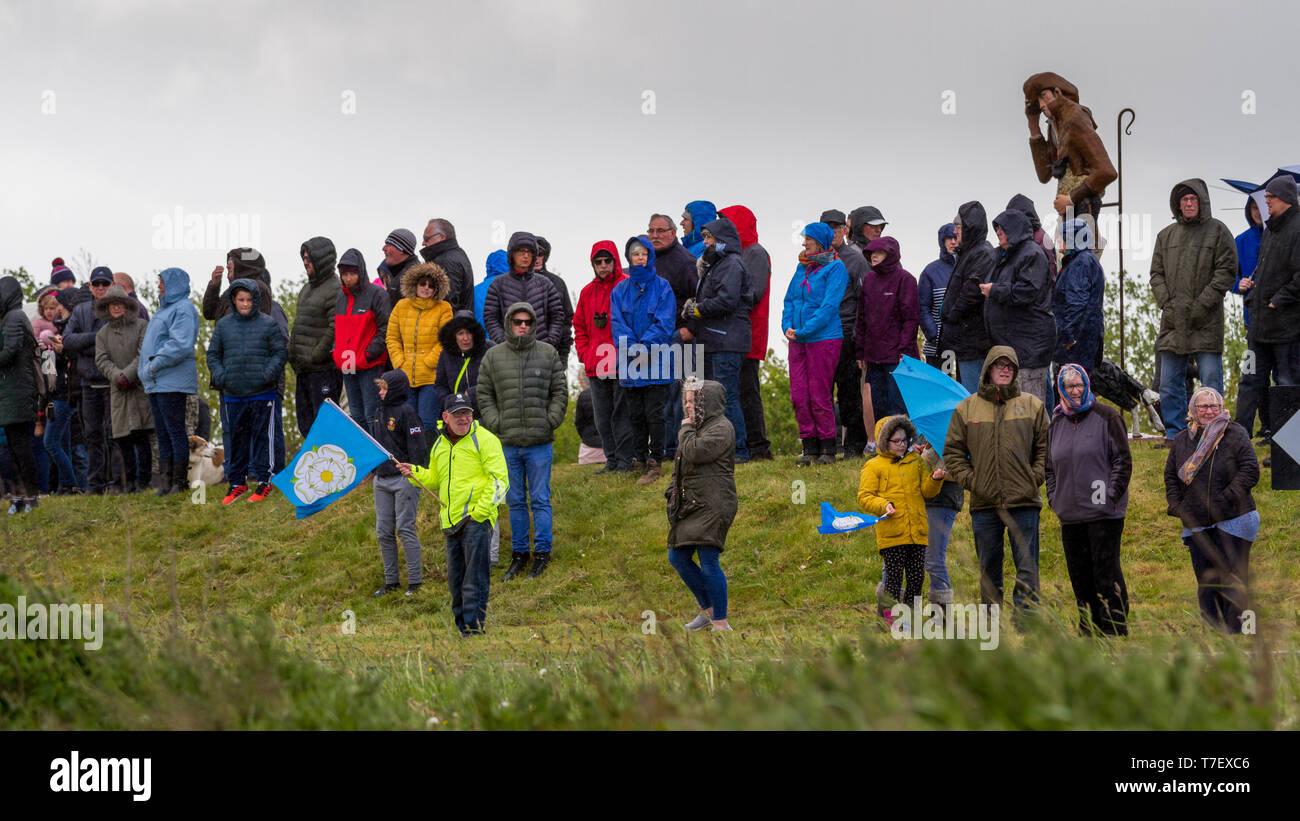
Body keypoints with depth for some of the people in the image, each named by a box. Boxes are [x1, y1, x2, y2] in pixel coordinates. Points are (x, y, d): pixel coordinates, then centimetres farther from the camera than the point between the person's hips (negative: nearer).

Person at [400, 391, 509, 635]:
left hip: (477, 518, -7)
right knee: (455, 578, 9)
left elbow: (499, 478, -9)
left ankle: (473, 622, -13)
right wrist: (414, 473, 13)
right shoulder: (439, 445, 18)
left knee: (475, 576, -12)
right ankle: (461, 622, 18)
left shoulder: (484, 439, -4)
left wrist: (481, 510, -15)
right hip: (451, 521, 7)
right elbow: (434, 478, 33)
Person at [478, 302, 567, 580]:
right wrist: (495, 424, -4)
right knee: (515, 501, 9)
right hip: (508, 443, 2)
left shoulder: (548, 354, 4)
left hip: (540, 443, -1)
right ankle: (519, 554, 17)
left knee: (540, 500, 1)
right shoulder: (493, 357, 5)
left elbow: (559, 392, 7)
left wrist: (550, 422, -4)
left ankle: (542, 553, 8)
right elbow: (484, 396, 9)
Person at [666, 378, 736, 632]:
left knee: (708, 562, -13)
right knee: (677, 558, 12)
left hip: (712, 506, -10)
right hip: (692, 505, 10)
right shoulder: (698, 428, 19)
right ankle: (707, 609, 24)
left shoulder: (721, 429, -11)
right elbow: (681, 467, 24)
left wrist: (686, 430, -6)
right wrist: (673, 491, 13)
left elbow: (695, 452, -23)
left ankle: (721, 623, -7)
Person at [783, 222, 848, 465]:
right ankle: (809, 447, 10)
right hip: (798, 340, 7)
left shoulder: (835, 268, -7)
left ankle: (828, 449, 4)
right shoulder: (802, 267, 15)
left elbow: (829, 306, -14)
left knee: (819, 397, -5)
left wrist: (803, 330, -16)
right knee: (799, 396, 3)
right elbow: (789, 300, 17)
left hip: (824, 337, -7)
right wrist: (787, 326, -1)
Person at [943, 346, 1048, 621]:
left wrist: (1036, 478, -3)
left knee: (1027, 567, -4)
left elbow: (1046, 447, 10)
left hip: (1024, 501, -1)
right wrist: (969, 480, -2)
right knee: (989, 569, 6)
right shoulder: (966, 408, 8)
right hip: (984, 504, 1)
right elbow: (953, 452, 10)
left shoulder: (1032, 405, 8)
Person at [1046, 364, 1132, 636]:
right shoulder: (1056, 425, 15)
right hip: (1069, 516, 5)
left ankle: (1115, 630, -5)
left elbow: (1123, 460, -3)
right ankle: (1089, 632, 14)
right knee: (1079, 575, 7)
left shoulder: (1106, 417, -1)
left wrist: (1111, 495, -11)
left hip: (1103, 512, -5)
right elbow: (1049, 467, 22)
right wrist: (1054, 498, 9)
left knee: (1106, 572, -8)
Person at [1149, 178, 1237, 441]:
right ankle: (1174, 432, 14)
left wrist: (1202, 305, -11)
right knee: (1170, 383, 6)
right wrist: (1166, 304, -2)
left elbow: (1227, 272, -4)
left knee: (1211, 380, -3)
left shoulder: (1217, 231, 2)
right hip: (1173, 321, 4)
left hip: (1206, 322, -4)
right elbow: (1157, 274, 14)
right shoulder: (1166, 235, 15)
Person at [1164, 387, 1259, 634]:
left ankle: (1235, 631, -3)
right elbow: (1171, 475, 17)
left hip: (1231, 520, -5)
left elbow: (1250, 470, -9)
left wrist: (1227, 498, -16)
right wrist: (1176, 505, 3)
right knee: (1205, 580, 9)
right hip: (1197, 525, 5)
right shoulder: (1182, 440, 11)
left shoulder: (1235, 434, -3)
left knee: (1231, 577, -7)